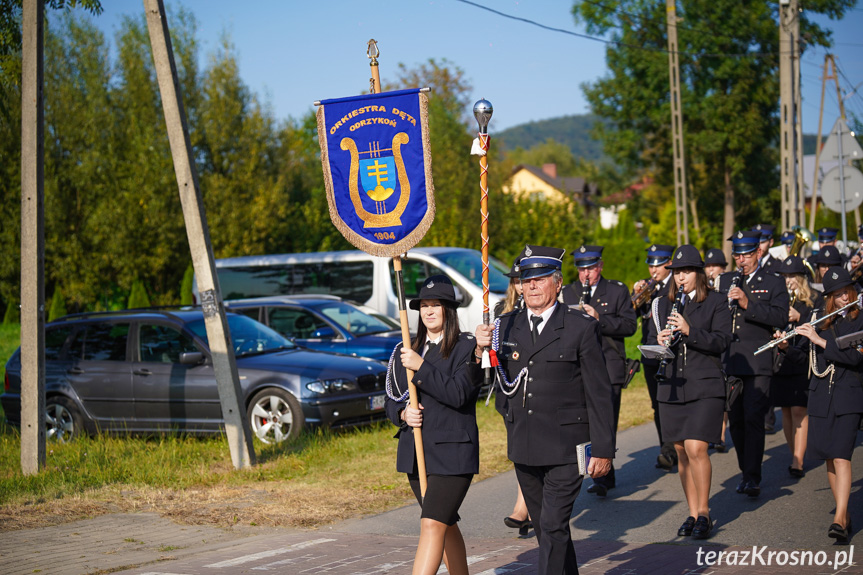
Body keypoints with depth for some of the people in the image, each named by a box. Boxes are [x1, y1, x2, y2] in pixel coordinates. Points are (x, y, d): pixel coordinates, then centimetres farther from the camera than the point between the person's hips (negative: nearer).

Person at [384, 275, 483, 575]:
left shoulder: (467, 348, -4)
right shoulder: (406, 351, 13)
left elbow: (458, 393, -17)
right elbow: (391, 400, 15)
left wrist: (421, 367, -18)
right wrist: (403, 414, -7)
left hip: (453, 452, -6)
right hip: (415, 451, 6)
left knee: (432, 525, -16)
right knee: (446, 525, 17)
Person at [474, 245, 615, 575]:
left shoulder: (582, 328, -4)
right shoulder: (506, 328, 8)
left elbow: (599, 393, -4)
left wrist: (603, 449, -7)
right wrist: (481, 349, -15)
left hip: (565, 448, -5)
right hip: (524, 448, 5)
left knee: (553, 526, -11)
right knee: (544, 527, 15)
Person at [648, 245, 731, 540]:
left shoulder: (716, 303, 2)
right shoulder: (663, 305, 14)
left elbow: (722, 341, -8)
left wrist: (689, 331, -20)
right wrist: (659, 341, -10)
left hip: (705, 387, -4)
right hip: (671, 388, 5)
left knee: (696, 449, -14)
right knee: (682, 452, 7)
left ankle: (704, 513, -3)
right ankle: (692, 513, 17)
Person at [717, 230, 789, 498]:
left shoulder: (773, 284, 4)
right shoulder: (724, 281, 16)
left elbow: (781, 318, -10)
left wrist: (748, 303, -21)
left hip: (757, 362, -4)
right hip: (729, 362, 4)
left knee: (753, 418, -11)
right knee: (735, 421, 8)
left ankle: (753, 478, -9)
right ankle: (746, 471, 21)